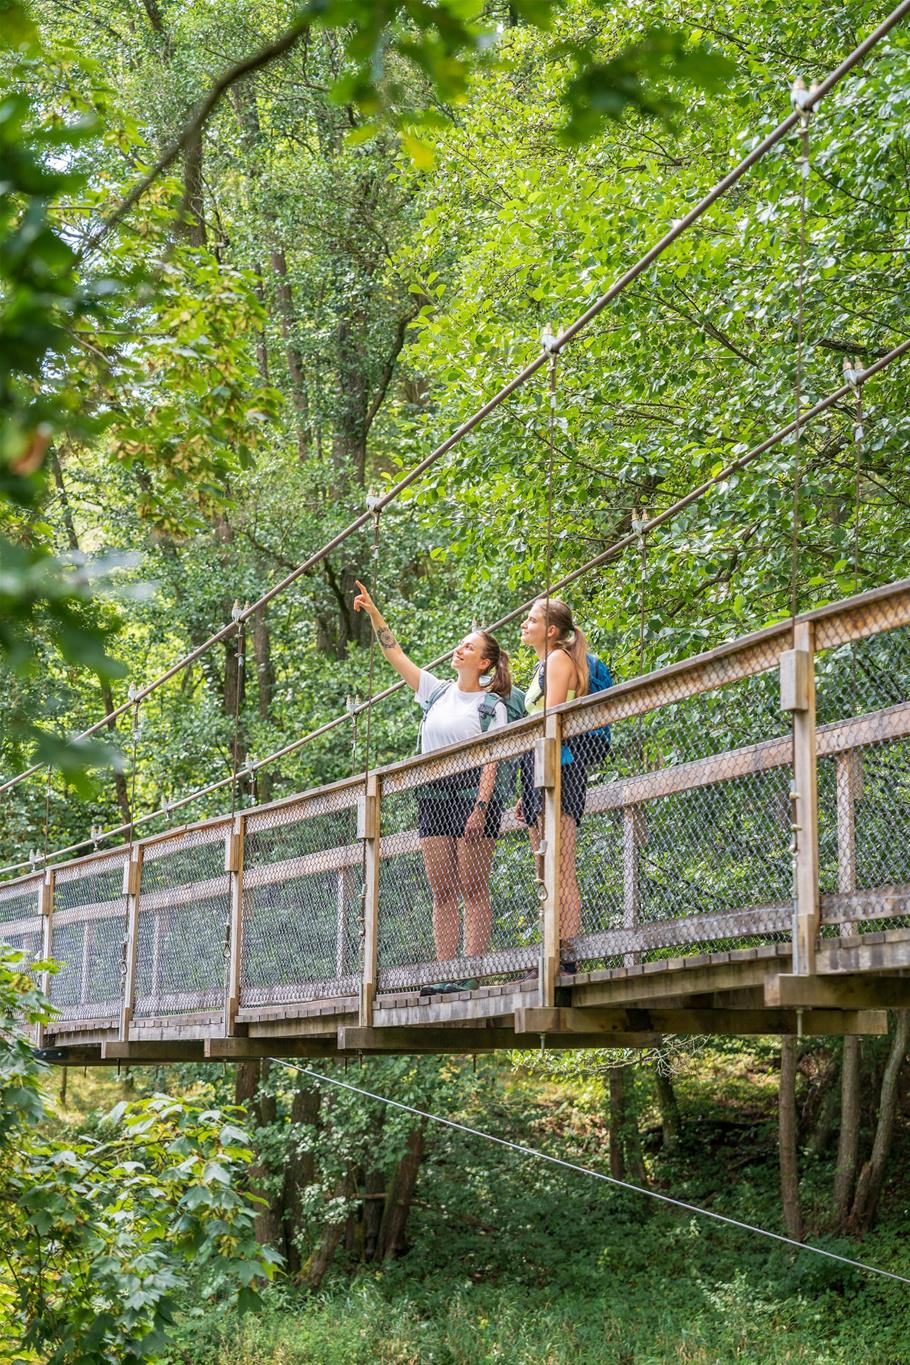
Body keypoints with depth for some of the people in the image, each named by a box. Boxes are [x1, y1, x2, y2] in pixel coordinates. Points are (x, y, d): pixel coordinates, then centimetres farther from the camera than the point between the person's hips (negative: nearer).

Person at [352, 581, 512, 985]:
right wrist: (373, 613, 4)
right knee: (442, 892, 2)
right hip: (433, 795, 5)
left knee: (473, 889, -7)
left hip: (471, 794, -5)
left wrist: (481, 808, -17)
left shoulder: (492, 706, 0)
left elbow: (490, 761, -7)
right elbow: (394, 653, 12)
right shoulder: (436, 691, 14)